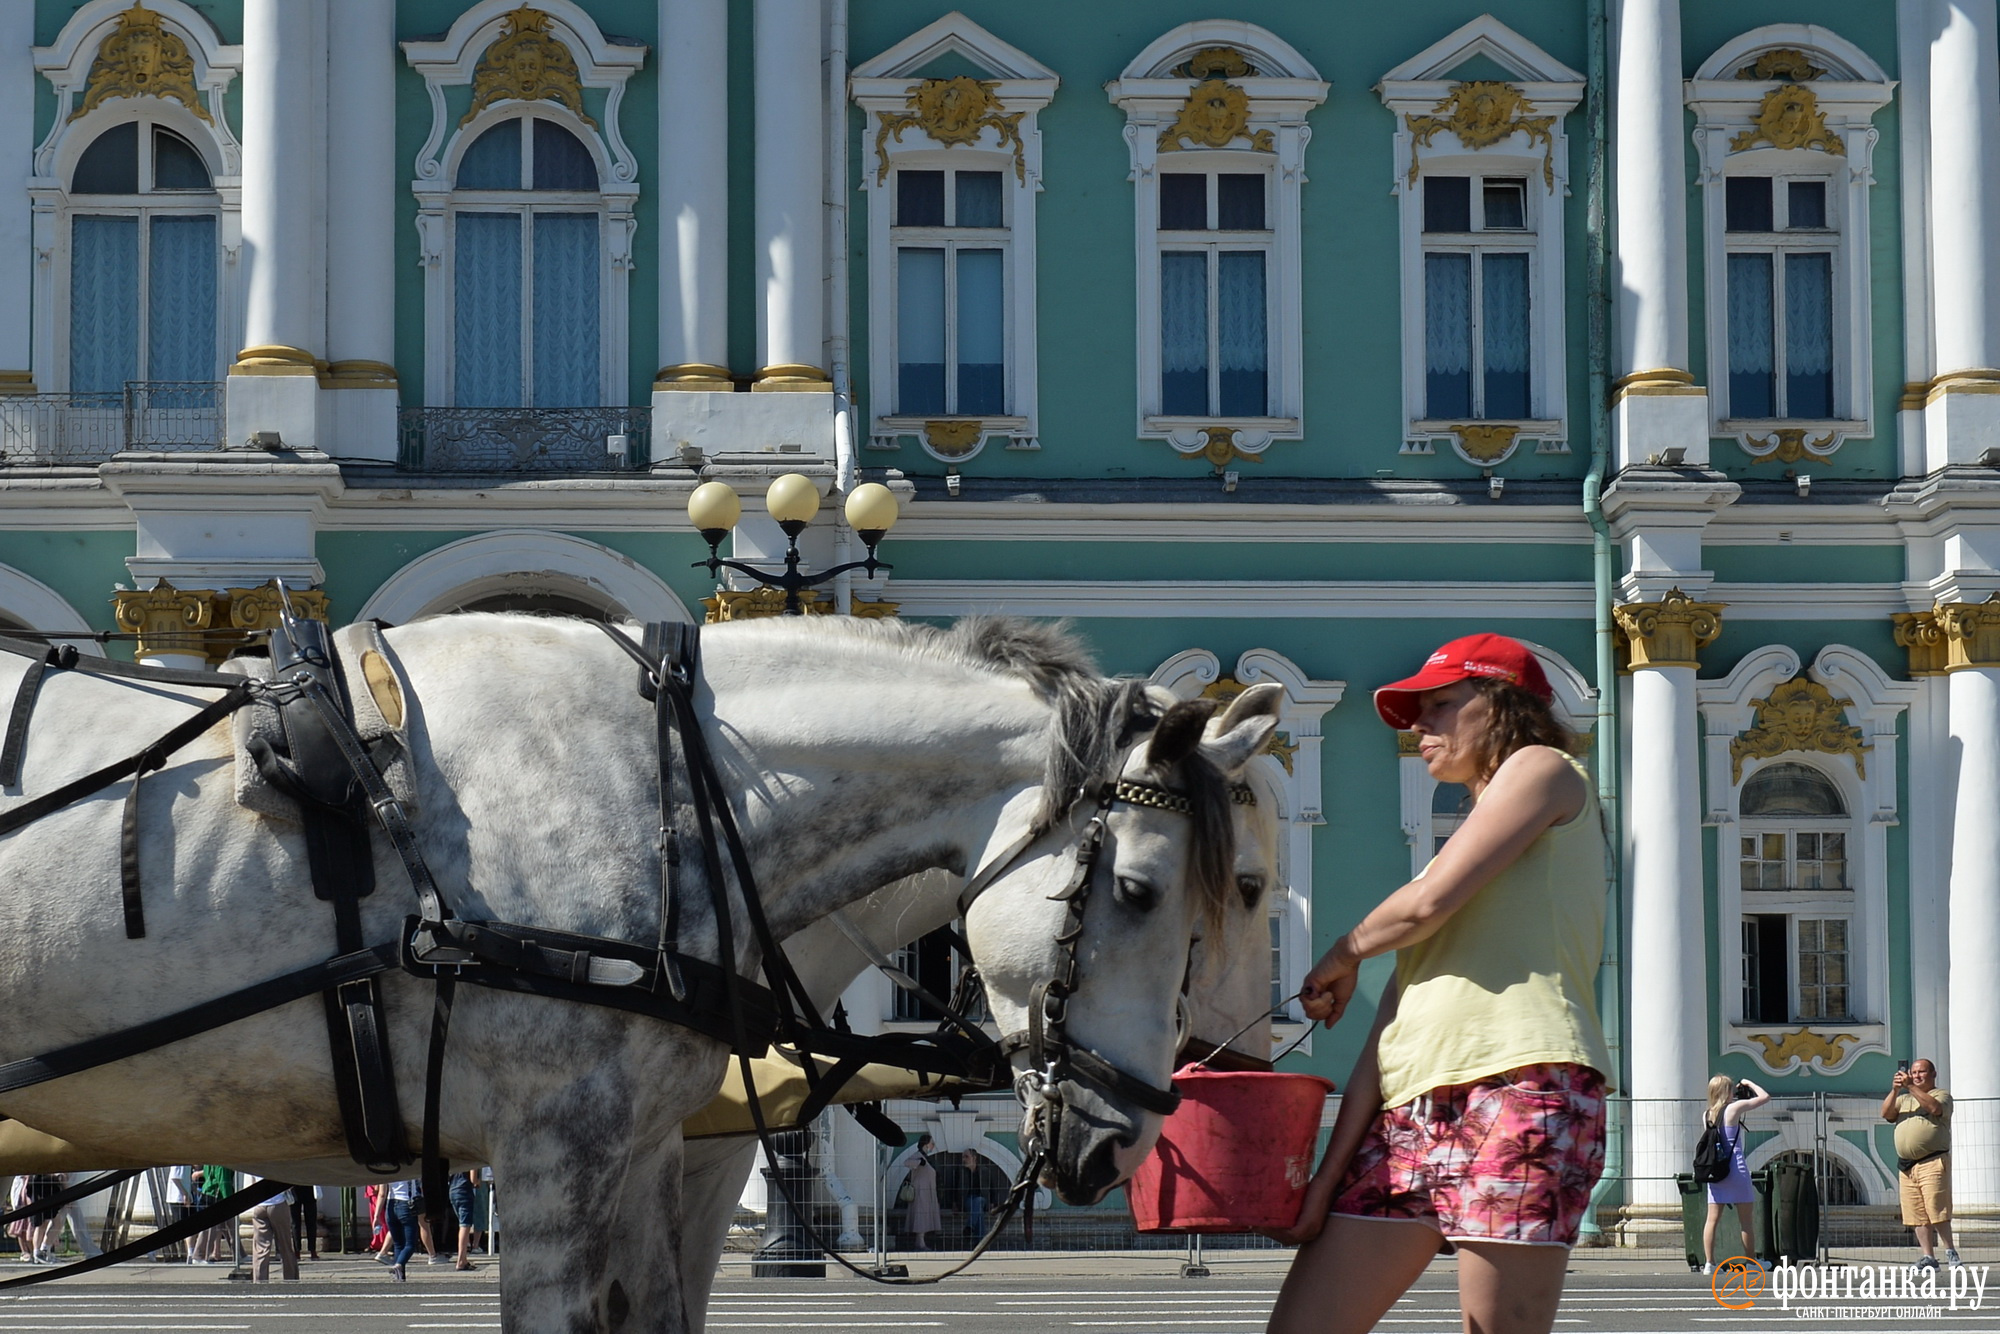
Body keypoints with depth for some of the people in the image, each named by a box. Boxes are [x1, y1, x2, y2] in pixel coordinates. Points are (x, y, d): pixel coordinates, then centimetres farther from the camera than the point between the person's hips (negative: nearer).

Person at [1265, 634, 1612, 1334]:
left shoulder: (1542, 767, 9)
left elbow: (1429, 901, -7)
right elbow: (1392, 1023, 19)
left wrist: (1344, 955, 14)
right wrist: (1329, 1177, 10)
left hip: (1520, 1081, -9)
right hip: (1413, 1110, 9)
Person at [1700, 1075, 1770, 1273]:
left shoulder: (1707, 1115, 8)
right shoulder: (1734, 1108, -8)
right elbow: (1765, 1097, -2)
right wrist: (1749, 1084, 15)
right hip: (1736, 1169, -5)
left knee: (1713, 1218, 1)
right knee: (1745, 1220, 6)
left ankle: (1709, 1263, -5)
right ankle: (1752, 1262, 14)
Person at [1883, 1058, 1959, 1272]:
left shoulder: (1942, 1095, 7)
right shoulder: (1903, 1099, 24)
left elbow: (1934, 1108, -15)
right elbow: (1886, 1114, 8)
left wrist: (1911, 1086, -17)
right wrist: (1895, 1090, -5)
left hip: (1933, 1162, -5)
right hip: (1906, 1165, 5)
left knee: (1937, 1211, -13)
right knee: (1918, 1215, 1)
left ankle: (1950, 1252, -4)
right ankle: (1929, 1257, 3)